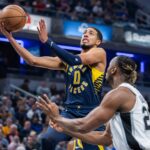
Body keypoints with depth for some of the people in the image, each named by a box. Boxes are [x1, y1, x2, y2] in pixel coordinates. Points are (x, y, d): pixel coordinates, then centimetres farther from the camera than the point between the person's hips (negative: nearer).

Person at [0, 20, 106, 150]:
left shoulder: (100, 53, 0)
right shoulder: (66, 60, 15)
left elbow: (75, 61, -19)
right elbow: (34, 61, 8)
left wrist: (47, 40, -21)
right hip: (70, 112, 4)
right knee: (48, 139, -24)